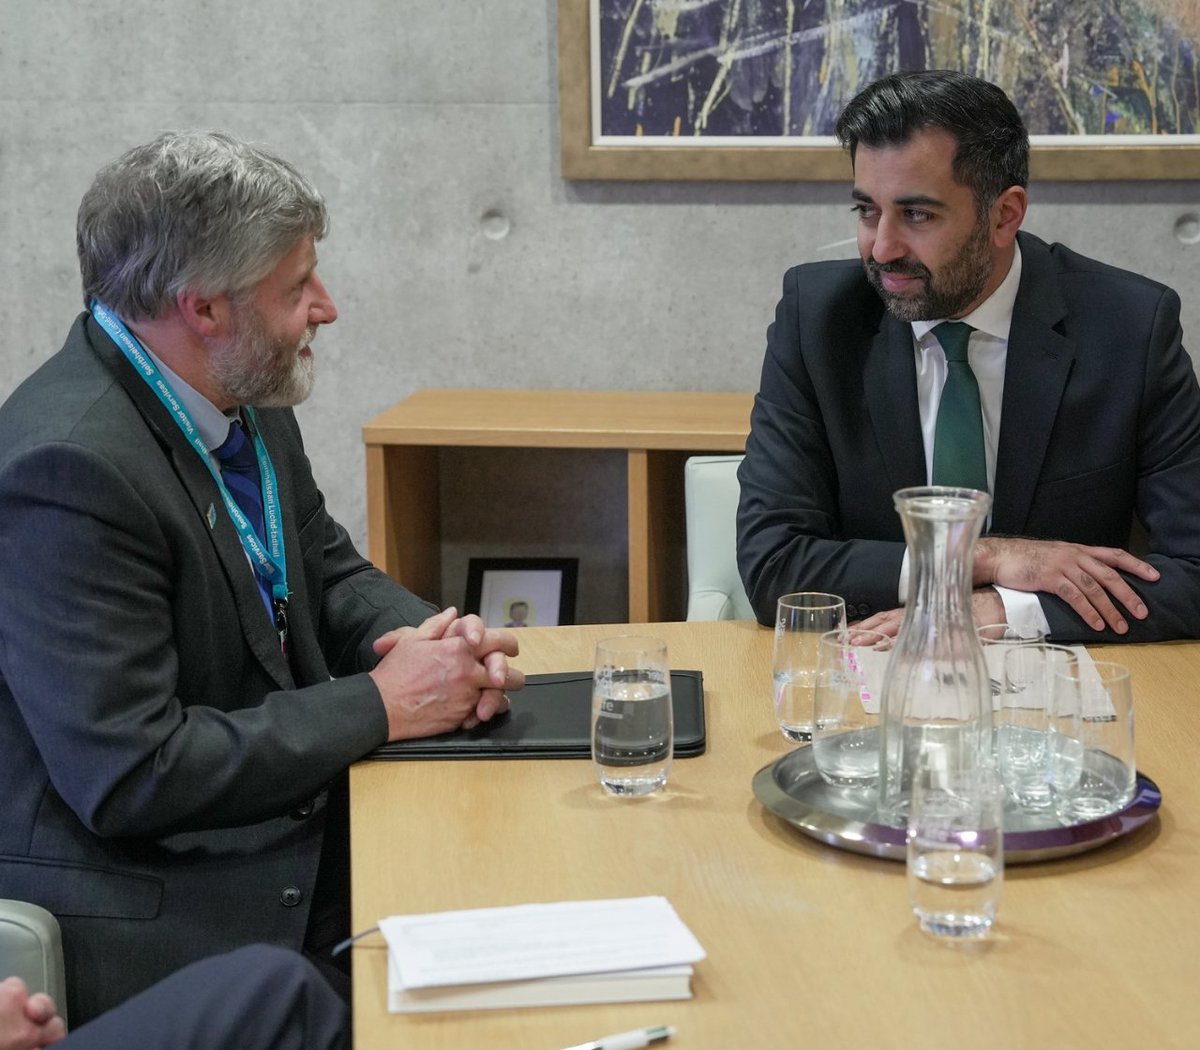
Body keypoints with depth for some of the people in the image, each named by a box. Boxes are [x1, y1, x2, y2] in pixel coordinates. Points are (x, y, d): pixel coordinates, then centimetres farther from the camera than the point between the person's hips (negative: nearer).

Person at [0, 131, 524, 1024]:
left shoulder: (242, 397, 3)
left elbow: (326, 565, 17)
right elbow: (127, 775, -26)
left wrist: (429, 639, -5)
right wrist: (380, 705, -19)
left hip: (297, 831, 9)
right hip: (151, 917, -9)